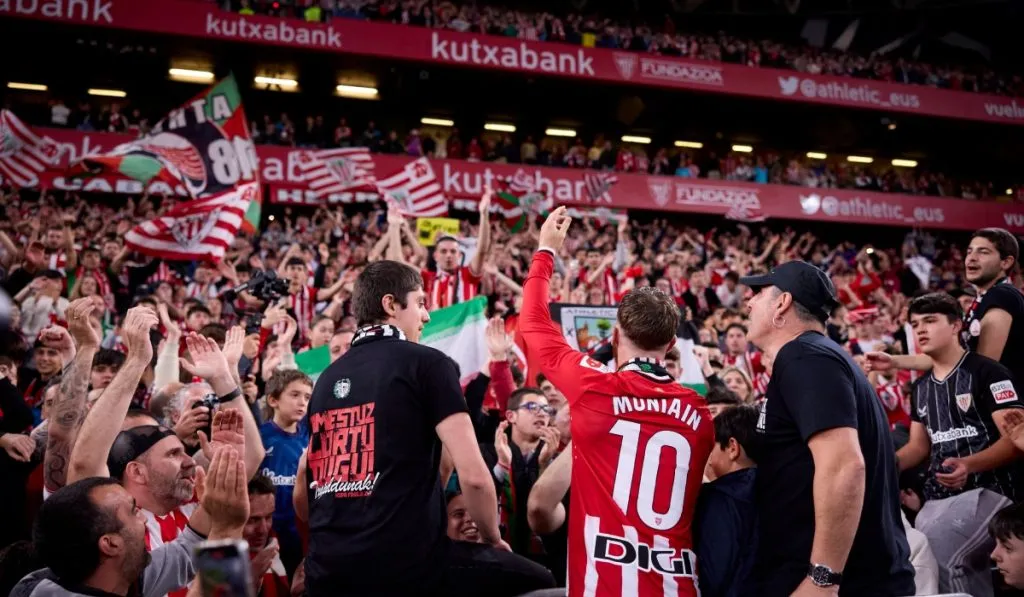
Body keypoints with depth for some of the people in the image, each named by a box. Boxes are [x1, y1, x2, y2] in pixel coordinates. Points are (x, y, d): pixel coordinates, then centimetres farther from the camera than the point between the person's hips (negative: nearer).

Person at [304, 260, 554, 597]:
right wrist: (492, 538, 8)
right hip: (407, 562, -6)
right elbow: (473, 475, -10)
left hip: (325, 569, 7)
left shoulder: (326, 378, 15)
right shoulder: (427, 363, -3)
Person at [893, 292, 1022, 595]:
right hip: (938, 497, 8)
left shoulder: (987, 372, -7)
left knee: (933, 557, -26)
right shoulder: (921, 387, 17)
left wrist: (968, 465, -30)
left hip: (989, 490, -7)